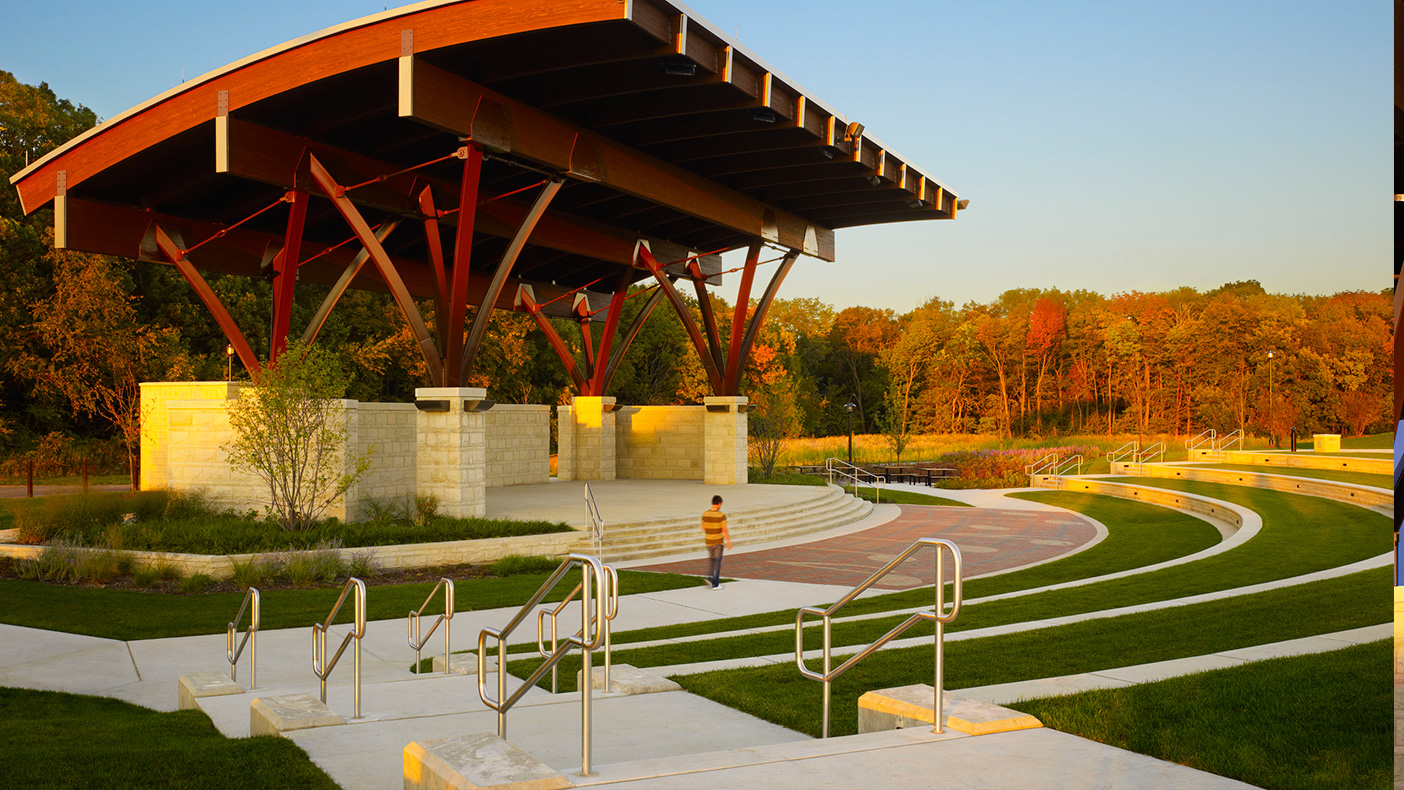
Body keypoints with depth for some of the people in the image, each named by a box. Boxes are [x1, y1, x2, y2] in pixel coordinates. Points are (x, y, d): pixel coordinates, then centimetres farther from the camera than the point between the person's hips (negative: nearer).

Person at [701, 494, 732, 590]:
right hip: (718, 542, -3)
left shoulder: (705, 514, -5)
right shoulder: (721, 515, -17)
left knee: (711, 559, 24)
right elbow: (724, 530, -15)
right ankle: (715, 584, 7)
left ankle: (710, 576, 6)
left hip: (709, 542, 3)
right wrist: (728, 541, -5)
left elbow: (703, 527, 6)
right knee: (717, 562, 7)